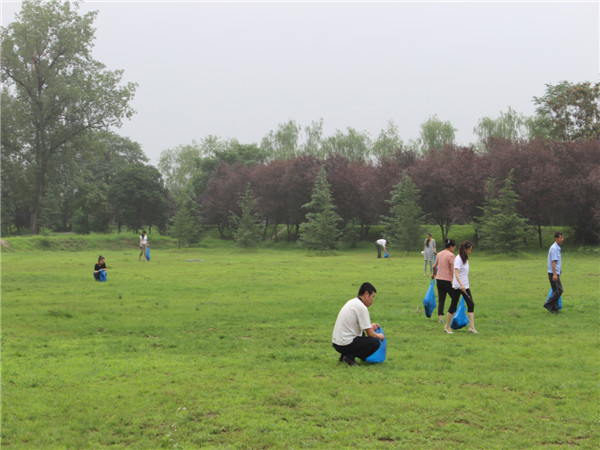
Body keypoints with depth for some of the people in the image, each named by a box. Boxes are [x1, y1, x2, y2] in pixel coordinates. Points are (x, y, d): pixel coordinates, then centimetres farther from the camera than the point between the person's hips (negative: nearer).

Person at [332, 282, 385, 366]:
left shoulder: (352, 302, 13)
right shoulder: (362, 308, -15)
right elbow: (369, 333, -11)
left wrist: (370, 327, 29)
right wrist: (378, 336, 9)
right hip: (345, 345, -9)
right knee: (375, 342, -10)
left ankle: (345, 354, 15)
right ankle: (350, 356, -8)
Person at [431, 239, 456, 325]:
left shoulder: (440, 254, 10)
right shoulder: (451, 255, -11)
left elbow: (434, 266, 17)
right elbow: (452, 269, -16)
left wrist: (433, 274, 35)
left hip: (439, 279, 6)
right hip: (447, 280, -6)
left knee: (441, 300, 5)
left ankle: (440, 317, -2)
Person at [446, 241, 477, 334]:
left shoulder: (465, 259, 12)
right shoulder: (458, 259, -14)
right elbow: (456, 273, -26)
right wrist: (461, 285, -38)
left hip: (465, 286, 8)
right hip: (457, 286, -8)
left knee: (471, 305, -1)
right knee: (453, 306, 0)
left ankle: (472, 327, -1)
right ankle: (447, 327, 12)